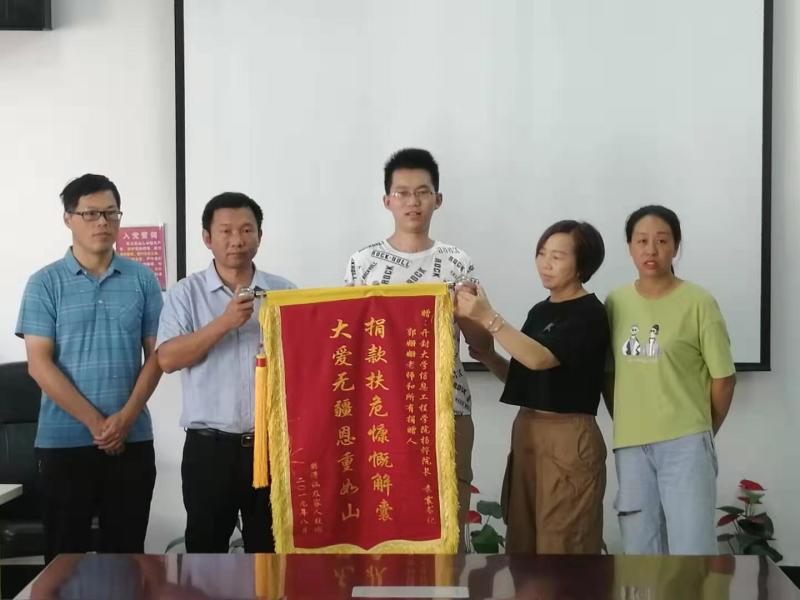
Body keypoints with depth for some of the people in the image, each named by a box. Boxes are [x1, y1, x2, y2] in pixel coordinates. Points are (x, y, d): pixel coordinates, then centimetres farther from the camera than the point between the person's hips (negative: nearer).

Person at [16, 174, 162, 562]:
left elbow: (156, 354, 4)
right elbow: (39, 364, -6)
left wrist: (125, 417, -9)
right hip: (64, 441, -1)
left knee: (127, 554, 8)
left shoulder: (142, 279, 5)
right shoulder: (45, 284, -1)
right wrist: (95, 422, -12)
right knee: (64, 556, 5)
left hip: (132, 439, 2)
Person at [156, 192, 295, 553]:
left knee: (270, 548, 10)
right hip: (209, 445, -2)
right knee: (206, 547, 7)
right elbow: (167, 359, -10)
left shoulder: (285, 292, 7)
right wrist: (224, 323, -18)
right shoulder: (186, 294, 1)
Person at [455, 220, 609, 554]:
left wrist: (487, 318, -23)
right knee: (523, 543, 10)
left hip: (569, 438, -8)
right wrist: (484, 355, 2)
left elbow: (539, 359, -21)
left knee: (562, 543, -6)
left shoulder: (588, 314, -9)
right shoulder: (540, 311, 15)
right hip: (526, 431, 8)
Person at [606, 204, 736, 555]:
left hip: (685, 444, -4)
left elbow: (723, 378, 0)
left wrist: (703, 431, 8)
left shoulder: (698, 303, -6)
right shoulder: (615, 302, 6)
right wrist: (626, 425, 8)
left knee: (692, 551, -4)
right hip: (630, 446, 4)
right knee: (642, 553, 10)